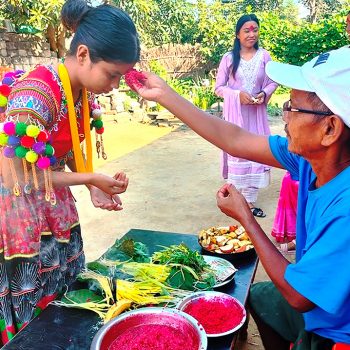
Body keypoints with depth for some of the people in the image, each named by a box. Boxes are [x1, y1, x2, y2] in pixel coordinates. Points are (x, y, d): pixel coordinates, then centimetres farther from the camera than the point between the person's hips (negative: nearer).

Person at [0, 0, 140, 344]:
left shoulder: (84, 93, -3)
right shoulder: (35, 95, -28)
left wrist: (94, 187, -6)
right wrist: (91, 179, -20)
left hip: (57, 212, 7)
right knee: (32, 323, 9)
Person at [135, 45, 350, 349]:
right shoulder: (311, 154, -17)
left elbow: (298, 296, -27)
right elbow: (235, 140, -11)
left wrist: (244, 217, -19)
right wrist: (164, 94, -7)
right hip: (319, 302, 7)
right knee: (260, 297, 27)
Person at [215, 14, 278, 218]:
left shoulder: (264, 56, 0)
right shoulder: (229, 58, -3)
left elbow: (273, 82, 7)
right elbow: (219, 87, -1)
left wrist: (264, 94, -13)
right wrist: (238, 95, -16)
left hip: (256, 113, 2)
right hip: (235, 113, -1)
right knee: (236, 152, 2)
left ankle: (250, 200, 12)